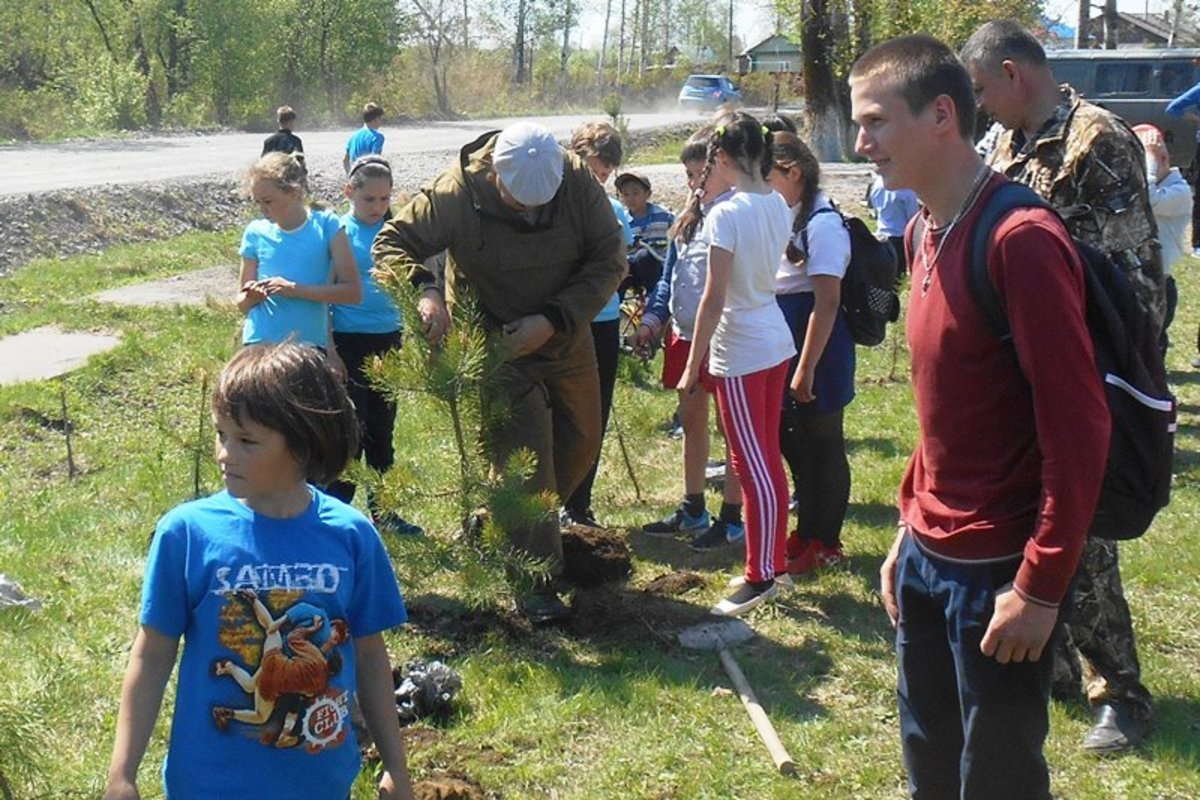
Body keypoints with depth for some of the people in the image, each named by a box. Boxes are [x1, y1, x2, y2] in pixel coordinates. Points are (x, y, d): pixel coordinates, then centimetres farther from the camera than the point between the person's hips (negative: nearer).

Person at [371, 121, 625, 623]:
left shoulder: (577, 180, -19)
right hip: (496, 346, -5)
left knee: (581, 443, 16)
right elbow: (391, 243, -17)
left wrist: (553, 320, -23)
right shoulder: (455, 195, -26)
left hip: (566, 338, 5)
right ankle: (537, 582, -1)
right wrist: (424, 289, -38)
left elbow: (610, 259, -13)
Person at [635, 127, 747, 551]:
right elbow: (669, 277, 15)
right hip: (685, 336, 8)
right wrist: (652, 319, 2)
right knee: (691, 421, 17)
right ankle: (692, 510, 29)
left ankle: (731, 519, 12)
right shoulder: (688, 220, 11)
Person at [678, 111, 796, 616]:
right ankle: (772, 561, 26)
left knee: (752, 467, -2)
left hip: (740, 353, -8)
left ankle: (760, 577, 5)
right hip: (777, 343, 8)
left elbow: (714, 299, -19)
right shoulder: (779, 206, 4)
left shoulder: (726, 214, -19)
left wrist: (691, 367, -12)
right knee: (769, 460, 16)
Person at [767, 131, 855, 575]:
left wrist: (806, 368, -22)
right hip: (785, 344, 9)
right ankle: (806, 532, 30)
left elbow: (826, 303, -21)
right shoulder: (787, 217, 11)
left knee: (821, 446, 2)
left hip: (817, 349, -9)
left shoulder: (822, 224, -17)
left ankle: (826, 544, 13)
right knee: (792, 442, 17)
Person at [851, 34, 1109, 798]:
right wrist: (911, 528, 15)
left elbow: (1078, 425, -20)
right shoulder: (926, 233, 8)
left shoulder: (1020, 238, -18)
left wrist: (1041, 585, -19)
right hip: (927, 557, 8)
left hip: (998, 570, -8)